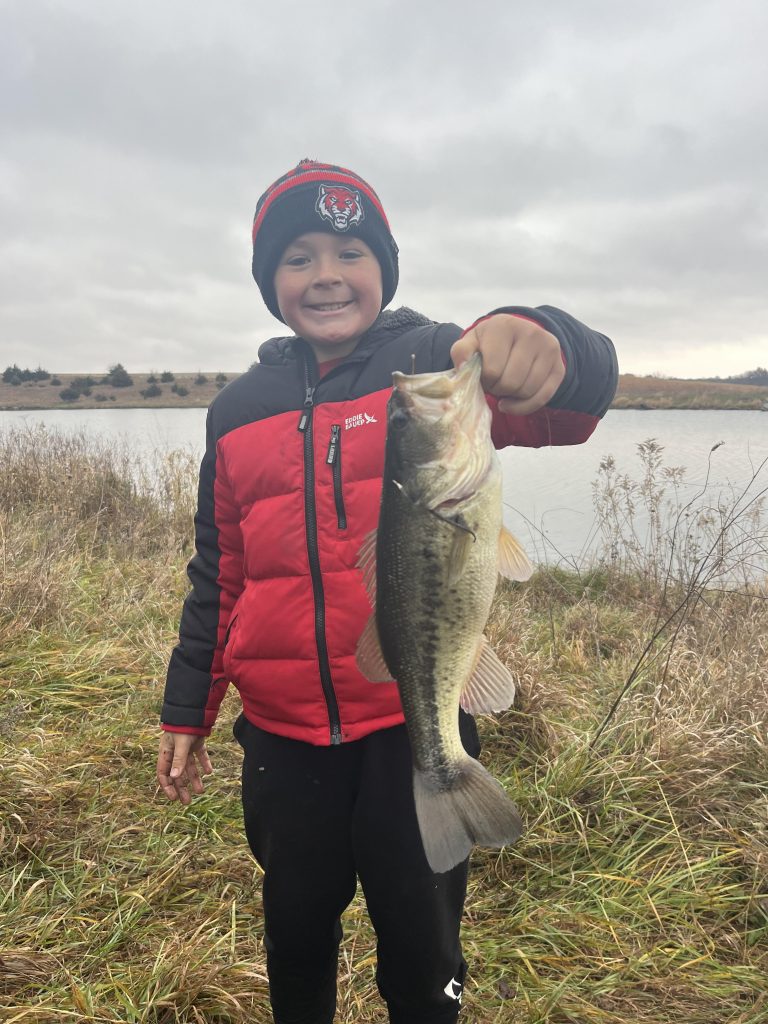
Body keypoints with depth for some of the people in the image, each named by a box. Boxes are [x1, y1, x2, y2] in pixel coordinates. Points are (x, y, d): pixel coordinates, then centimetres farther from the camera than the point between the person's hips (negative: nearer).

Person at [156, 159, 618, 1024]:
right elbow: (218, 573, 11)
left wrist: (537, 343, -48)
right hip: (282, 734, 4)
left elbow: (572, 400, -25)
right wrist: (186, 714, 13)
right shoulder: (240, 409, 6)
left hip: (417, 725, -3)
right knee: (296, 934, 22)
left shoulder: (435, 364, -5)